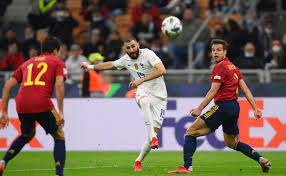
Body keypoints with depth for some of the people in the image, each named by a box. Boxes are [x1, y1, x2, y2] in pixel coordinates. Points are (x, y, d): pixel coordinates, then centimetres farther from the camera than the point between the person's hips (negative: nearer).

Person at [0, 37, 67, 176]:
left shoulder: (28, 63, 28)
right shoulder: (57, 62, 15)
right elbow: (59, 84, -4)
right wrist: (61, 112, -6)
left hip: (21, 105, 5)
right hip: (42, 104, -5)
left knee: (27, 135, 31)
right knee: (59, 137, 14)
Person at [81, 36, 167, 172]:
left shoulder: (148, 54, -11)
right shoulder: (126, 59, 6)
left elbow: (162, 70, -25)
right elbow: (110, 65, 27)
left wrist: (141, 80, -27)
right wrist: (90, 67, 34)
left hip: (159, 96, -2)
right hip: (143, 92, 2)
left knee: (155, 130, -9)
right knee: (145, 102, -39)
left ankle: (138, 161, 8)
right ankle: (152, 138, -47)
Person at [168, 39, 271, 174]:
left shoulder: (219, 67, -9)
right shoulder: (233, 67, 16)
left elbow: (213, 91, -15)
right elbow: (245, 89, 14)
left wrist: (199, 108, -15)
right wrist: (255, 108, 12)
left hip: (222, 106, -9)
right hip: (235, 107, 9)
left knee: (191, 132, -7)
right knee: (232, 143, 27)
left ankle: (187, 167, -18)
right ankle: (261, 160, 18)